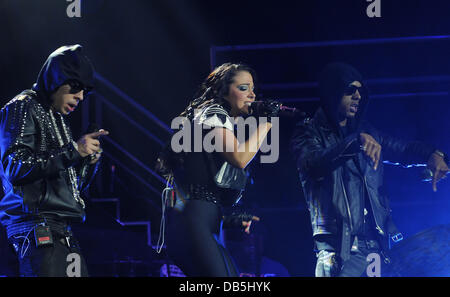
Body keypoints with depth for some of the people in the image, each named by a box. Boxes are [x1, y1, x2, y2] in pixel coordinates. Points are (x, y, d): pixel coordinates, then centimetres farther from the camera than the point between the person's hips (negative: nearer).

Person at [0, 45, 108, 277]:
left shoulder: (59, 120, 26)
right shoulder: (23, 107, 0)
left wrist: (90, 160, 8)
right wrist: (73, 151, -15)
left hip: (63, 233, 9)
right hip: (36, 228, -9)